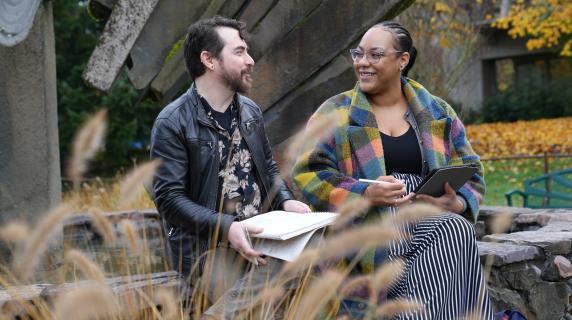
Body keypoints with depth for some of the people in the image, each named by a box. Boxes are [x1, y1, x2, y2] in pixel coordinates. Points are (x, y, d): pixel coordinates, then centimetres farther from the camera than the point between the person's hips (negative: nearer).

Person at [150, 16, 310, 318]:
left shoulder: (250, 111, 11)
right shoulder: (172, 123, -10)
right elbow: (169, 197, -15)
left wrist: (286, 200, 2)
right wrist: (225, 227, -25)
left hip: (260, 243, 6)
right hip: (209, 250, -6)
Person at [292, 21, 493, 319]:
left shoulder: (437, 113, 15)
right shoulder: (335, 113, 7)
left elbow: (470, 173, 15)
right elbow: (308, 174, -3)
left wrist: (458, 203, -9)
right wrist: (365, 194, -19)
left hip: (430, 221, 4)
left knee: (457, 230, -32)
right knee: (456, 235, -30)